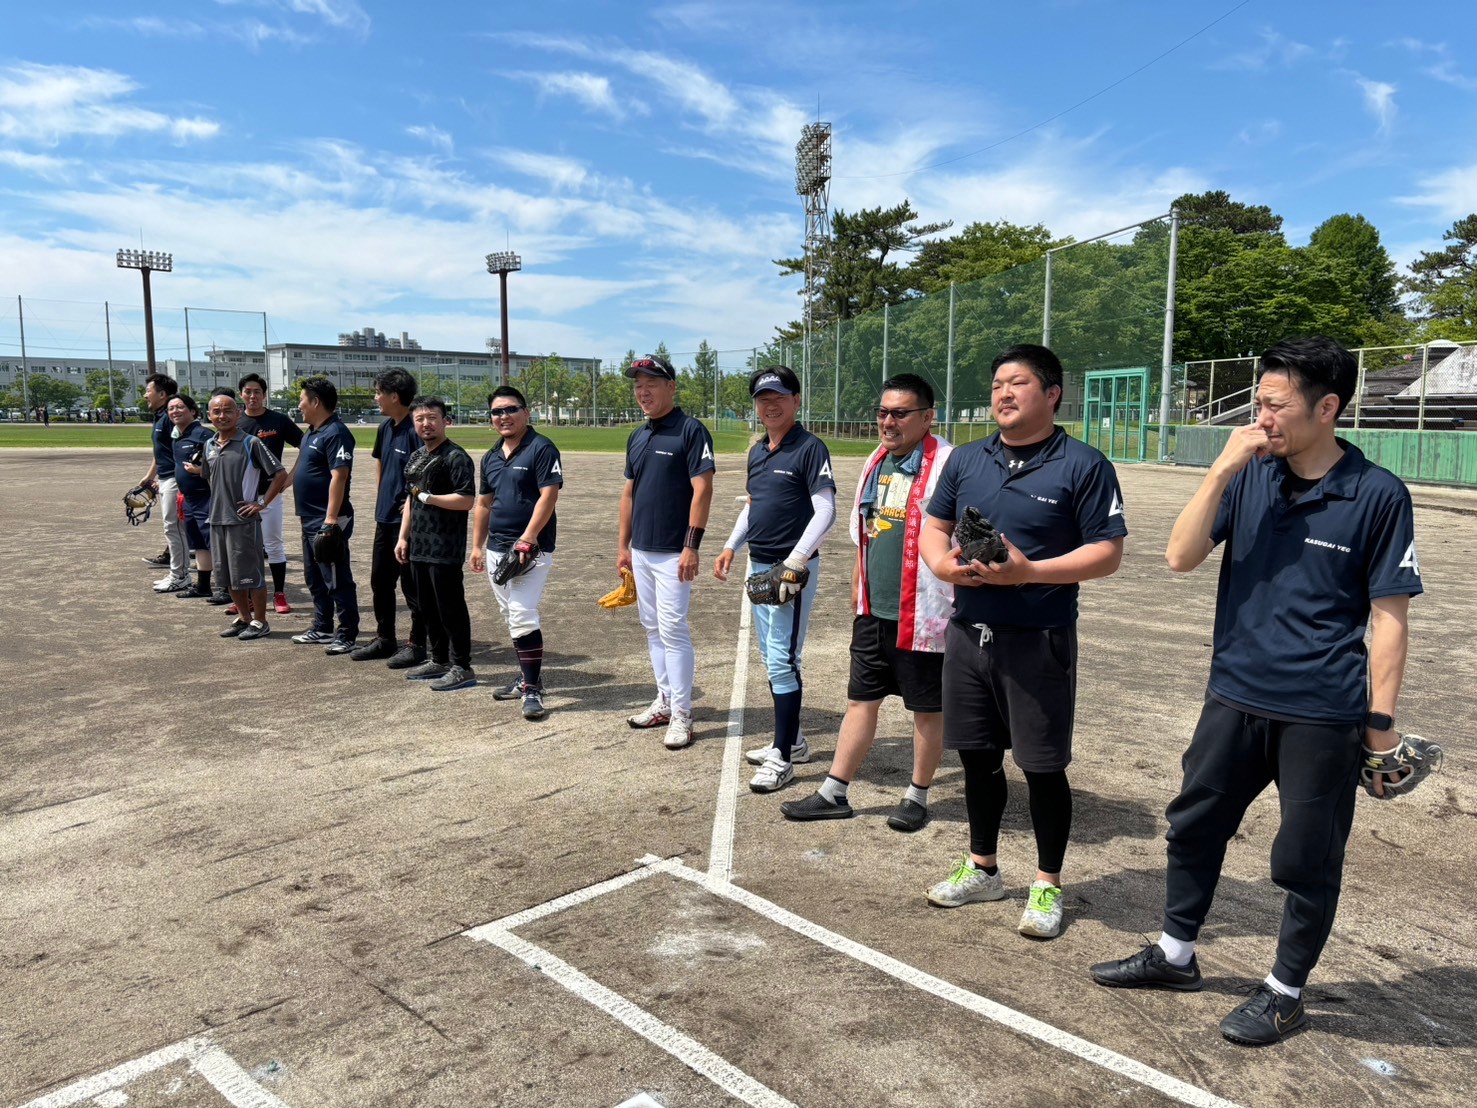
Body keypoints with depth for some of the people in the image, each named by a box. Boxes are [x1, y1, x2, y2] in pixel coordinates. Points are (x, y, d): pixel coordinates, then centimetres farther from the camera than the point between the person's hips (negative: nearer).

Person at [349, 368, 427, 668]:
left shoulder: (415, 430, -17)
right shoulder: (385, 428, 10)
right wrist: (379, 503, 19)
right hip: (385, 519, 9)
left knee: (412, 586, 0)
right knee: (380, 581, 16)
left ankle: (417, 645, 11)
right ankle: (384, 639, 29)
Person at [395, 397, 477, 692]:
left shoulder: (456, 457, -12)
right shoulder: (416, 457, 16)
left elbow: (466, 500, -21)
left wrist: (429, 497, -15)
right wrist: (403, 537, 18)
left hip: (445, 549, -9)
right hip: (419, 546, 9)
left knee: (450, 607, -5)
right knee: (427, 606, 15)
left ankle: (462, 668, 3)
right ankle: (439, 660, 27)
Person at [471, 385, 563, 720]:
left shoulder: (541, 449, -9)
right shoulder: (491, 458, 15)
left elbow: (548, 496, -17)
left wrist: (527, 538, -23)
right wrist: (477, 546, 18)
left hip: (531, 549, -8)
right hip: (496, 550, 8)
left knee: (522, 614, -15)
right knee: (511, 617, 14)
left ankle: (533, 689, -9)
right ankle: (527, 676, 26)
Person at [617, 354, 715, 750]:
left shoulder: (691, 431, -10)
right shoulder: (636, 437, 13)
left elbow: (702, 490, -15)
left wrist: (691, 546, -20)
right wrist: (623, 545, 15)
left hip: (673, 553, -8)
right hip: (641, 551, 8)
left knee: (673, 629, -8)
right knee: (652, 628, 13)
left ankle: (681, 715, 0)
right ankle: (665, 701, 24)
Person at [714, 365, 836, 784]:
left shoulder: (810, 449, -11)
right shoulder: (757, 452, 14)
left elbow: (826, 511, -16)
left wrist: (795, 562, -24)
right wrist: (731, 547, 14)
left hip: (793, 568, -9)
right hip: (759, 566, 9)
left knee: (782, 661, -9)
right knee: (771, 658, 16)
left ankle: (782, 759, -2)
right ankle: (788, 737, 29)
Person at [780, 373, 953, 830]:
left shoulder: (947, 466, -15)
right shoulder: (876, 463, 10)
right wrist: (858, 586, 21)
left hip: (922, 616, -7)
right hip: (873, 611, 7)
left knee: (927, 708, 10)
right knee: (861, 699, 14)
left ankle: (917, 797, 27)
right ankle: (833, 794, 24)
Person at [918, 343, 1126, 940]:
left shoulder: (1083, 465, -7)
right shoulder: (967, 459, 10)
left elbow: (1107, 552, -10)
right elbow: (933, 527, 15)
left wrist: (1030, 571, -22)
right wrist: (943, 563, -8)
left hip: (1038, 640, -5)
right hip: (968, 633, 5)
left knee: (1042, 766, 5)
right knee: (977, 756, 15)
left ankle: (1047, 886, 24)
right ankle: (982, 868, 34)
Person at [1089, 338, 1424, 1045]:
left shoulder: (1378, 496, -9)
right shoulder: (1249, 475, 1)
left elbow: (1389, 616, -5)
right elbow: (1181, 559, -7)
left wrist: (1381, 721, -6)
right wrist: (1223, 468, -15)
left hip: (1323, 714, -4)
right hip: (1234, 696, 5)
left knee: (1307, 859, 9)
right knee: (1193, 825, 15)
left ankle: (1286, 992, 30)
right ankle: (1175, 954, 35)